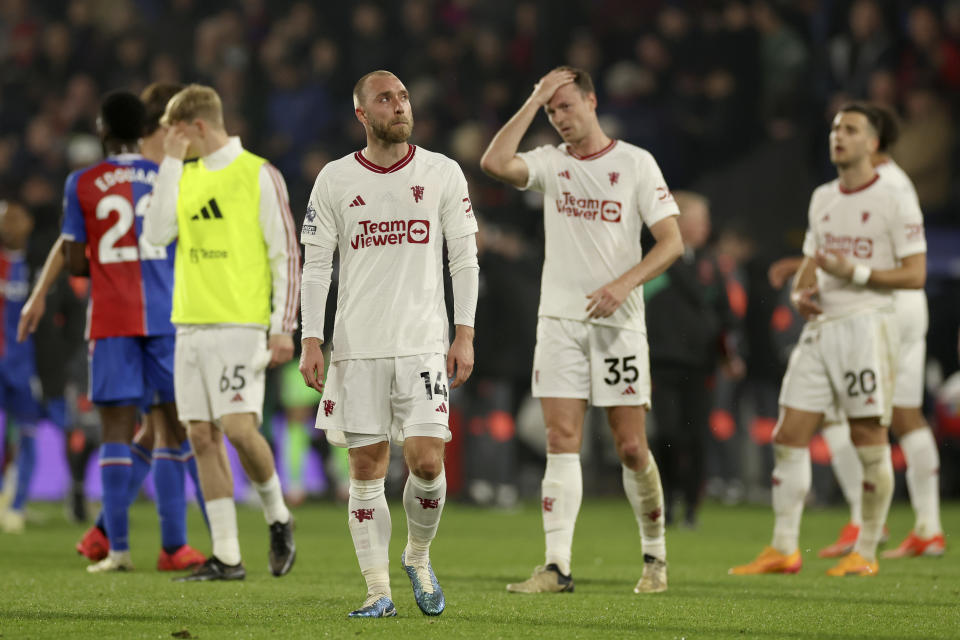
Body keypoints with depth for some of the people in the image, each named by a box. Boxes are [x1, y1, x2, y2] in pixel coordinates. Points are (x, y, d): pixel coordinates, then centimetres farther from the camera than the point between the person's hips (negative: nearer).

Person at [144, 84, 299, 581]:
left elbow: (285, 254, -4)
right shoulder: (185, 176, 14)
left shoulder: (259, 175, -3)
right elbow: (157, 233, 0)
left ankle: (277, 517, 10)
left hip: (240, 324, -6)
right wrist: (171, 163, -1)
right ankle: (226, 556, 5)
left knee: (238, 427, -16)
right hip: (190, 325, 6)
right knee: (202, 436, 2)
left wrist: (283, 326, -10)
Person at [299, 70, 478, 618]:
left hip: (423, 343, -1)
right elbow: (316, 265, 6)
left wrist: (465, 335, -2)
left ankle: (418, 557, 16)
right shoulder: (335, 179, 4)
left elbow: (465, 259, 5)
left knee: (427, 461, -11)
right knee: (367, 467, 0)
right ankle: (379, 590, 7)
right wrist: (311, 341, -2)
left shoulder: (443, 173, 4)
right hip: (357, 346, 1)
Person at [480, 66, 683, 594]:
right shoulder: (549, 163, 6)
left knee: (631, 447, 0)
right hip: (559, 319, 2)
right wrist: (533, 102, -10)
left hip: (619, 321, -2)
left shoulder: (636, 163, 0)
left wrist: (624, 284, -18)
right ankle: (557, 566, -10)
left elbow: (671, 241, -4)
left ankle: (655, 556, 18)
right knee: (561, 441, -6)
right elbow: (494, 163, -14)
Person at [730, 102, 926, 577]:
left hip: (866, 323, -7)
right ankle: (784, 550, 4)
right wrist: (800, 294, 2)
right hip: (820, 326, 7)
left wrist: (855, 272, -18)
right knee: (788, 436, 0)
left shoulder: (895, 200, -4)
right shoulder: (822, 199, 17)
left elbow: (915, 274, -8)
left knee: (869, 440, -4)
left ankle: (865, 553, 5)